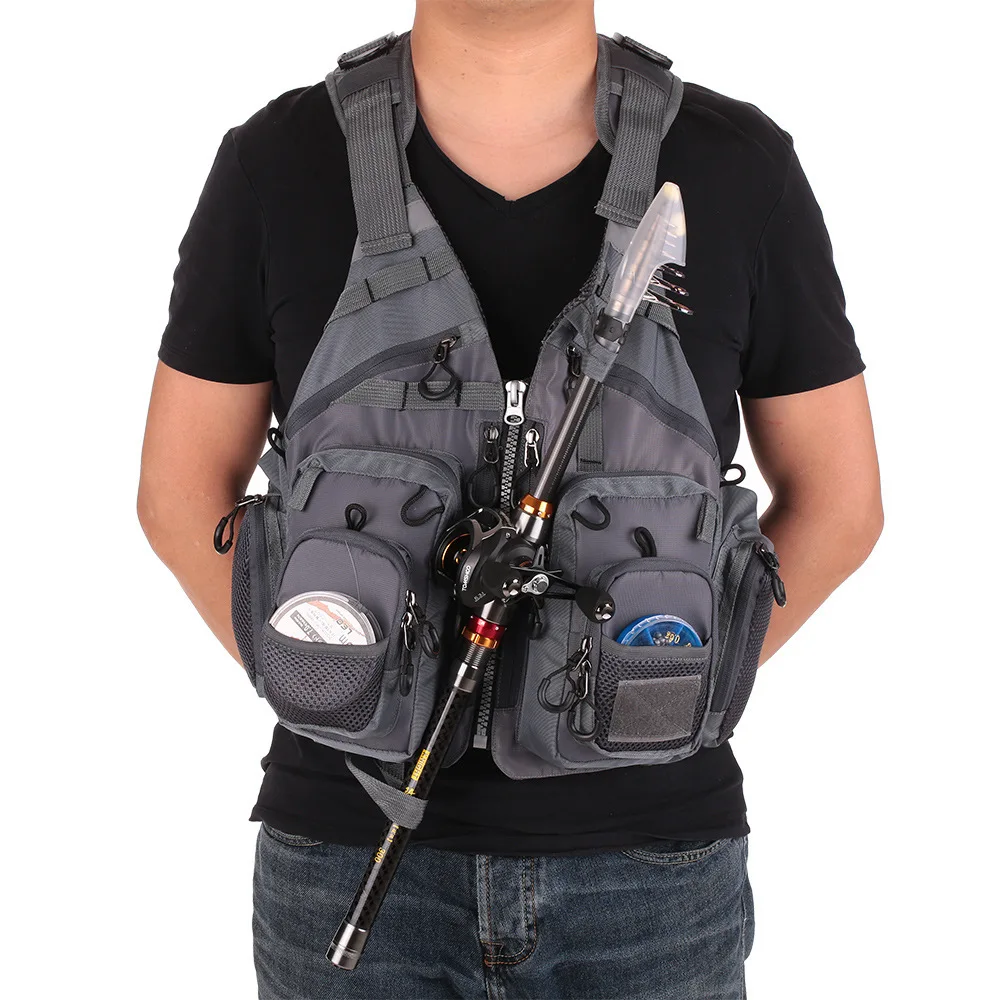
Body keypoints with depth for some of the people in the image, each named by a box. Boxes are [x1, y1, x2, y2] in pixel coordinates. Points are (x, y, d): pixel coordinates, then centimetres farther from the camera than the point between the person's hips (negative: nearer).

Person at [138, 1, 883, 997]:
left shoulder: (740, 166, -5)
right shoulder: (278, 162, -5)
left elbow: (835, 497, 4)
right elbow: (180, 486, 4)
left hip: (651, 858, 1)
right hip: (353, 845, 0)